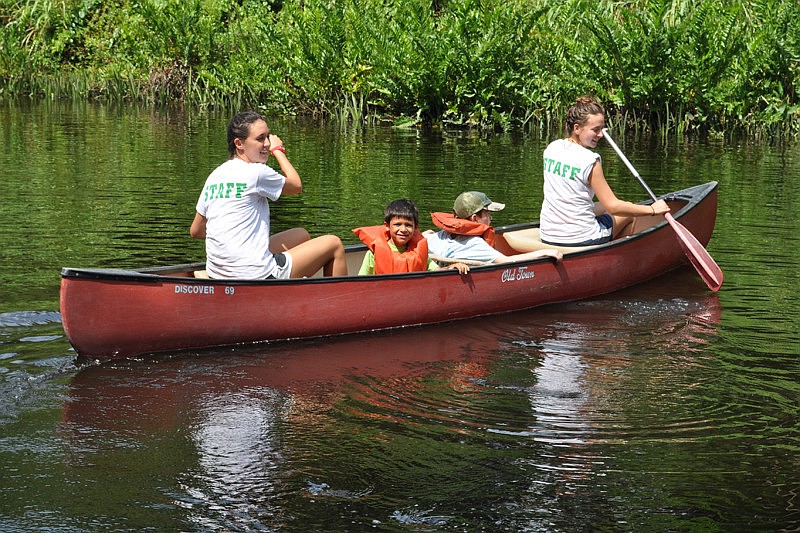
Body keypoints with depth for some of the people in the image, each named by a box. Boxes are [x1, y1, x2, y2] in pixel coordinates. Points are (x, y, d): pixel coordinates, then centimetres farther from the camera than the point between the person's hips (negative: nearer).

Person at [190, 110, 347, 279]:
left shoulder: (214, 176, 11)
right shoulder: (256, 172, -11)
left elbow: (195, 231, 17)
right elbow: (297, 186, 8)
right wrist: (278, 150, 19)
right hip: (255, 275, -9)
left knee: (301, 235, 29)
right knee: (334, 244, 8)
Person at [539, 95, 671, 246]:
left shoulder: (551, 148, 1)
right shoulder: (590, 161, -18)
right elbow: (613, 206, -15)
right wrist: (652, 210, -8)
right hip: (581, 239, -7)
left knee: (601, 207, 34)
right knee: (629, 215, 20)